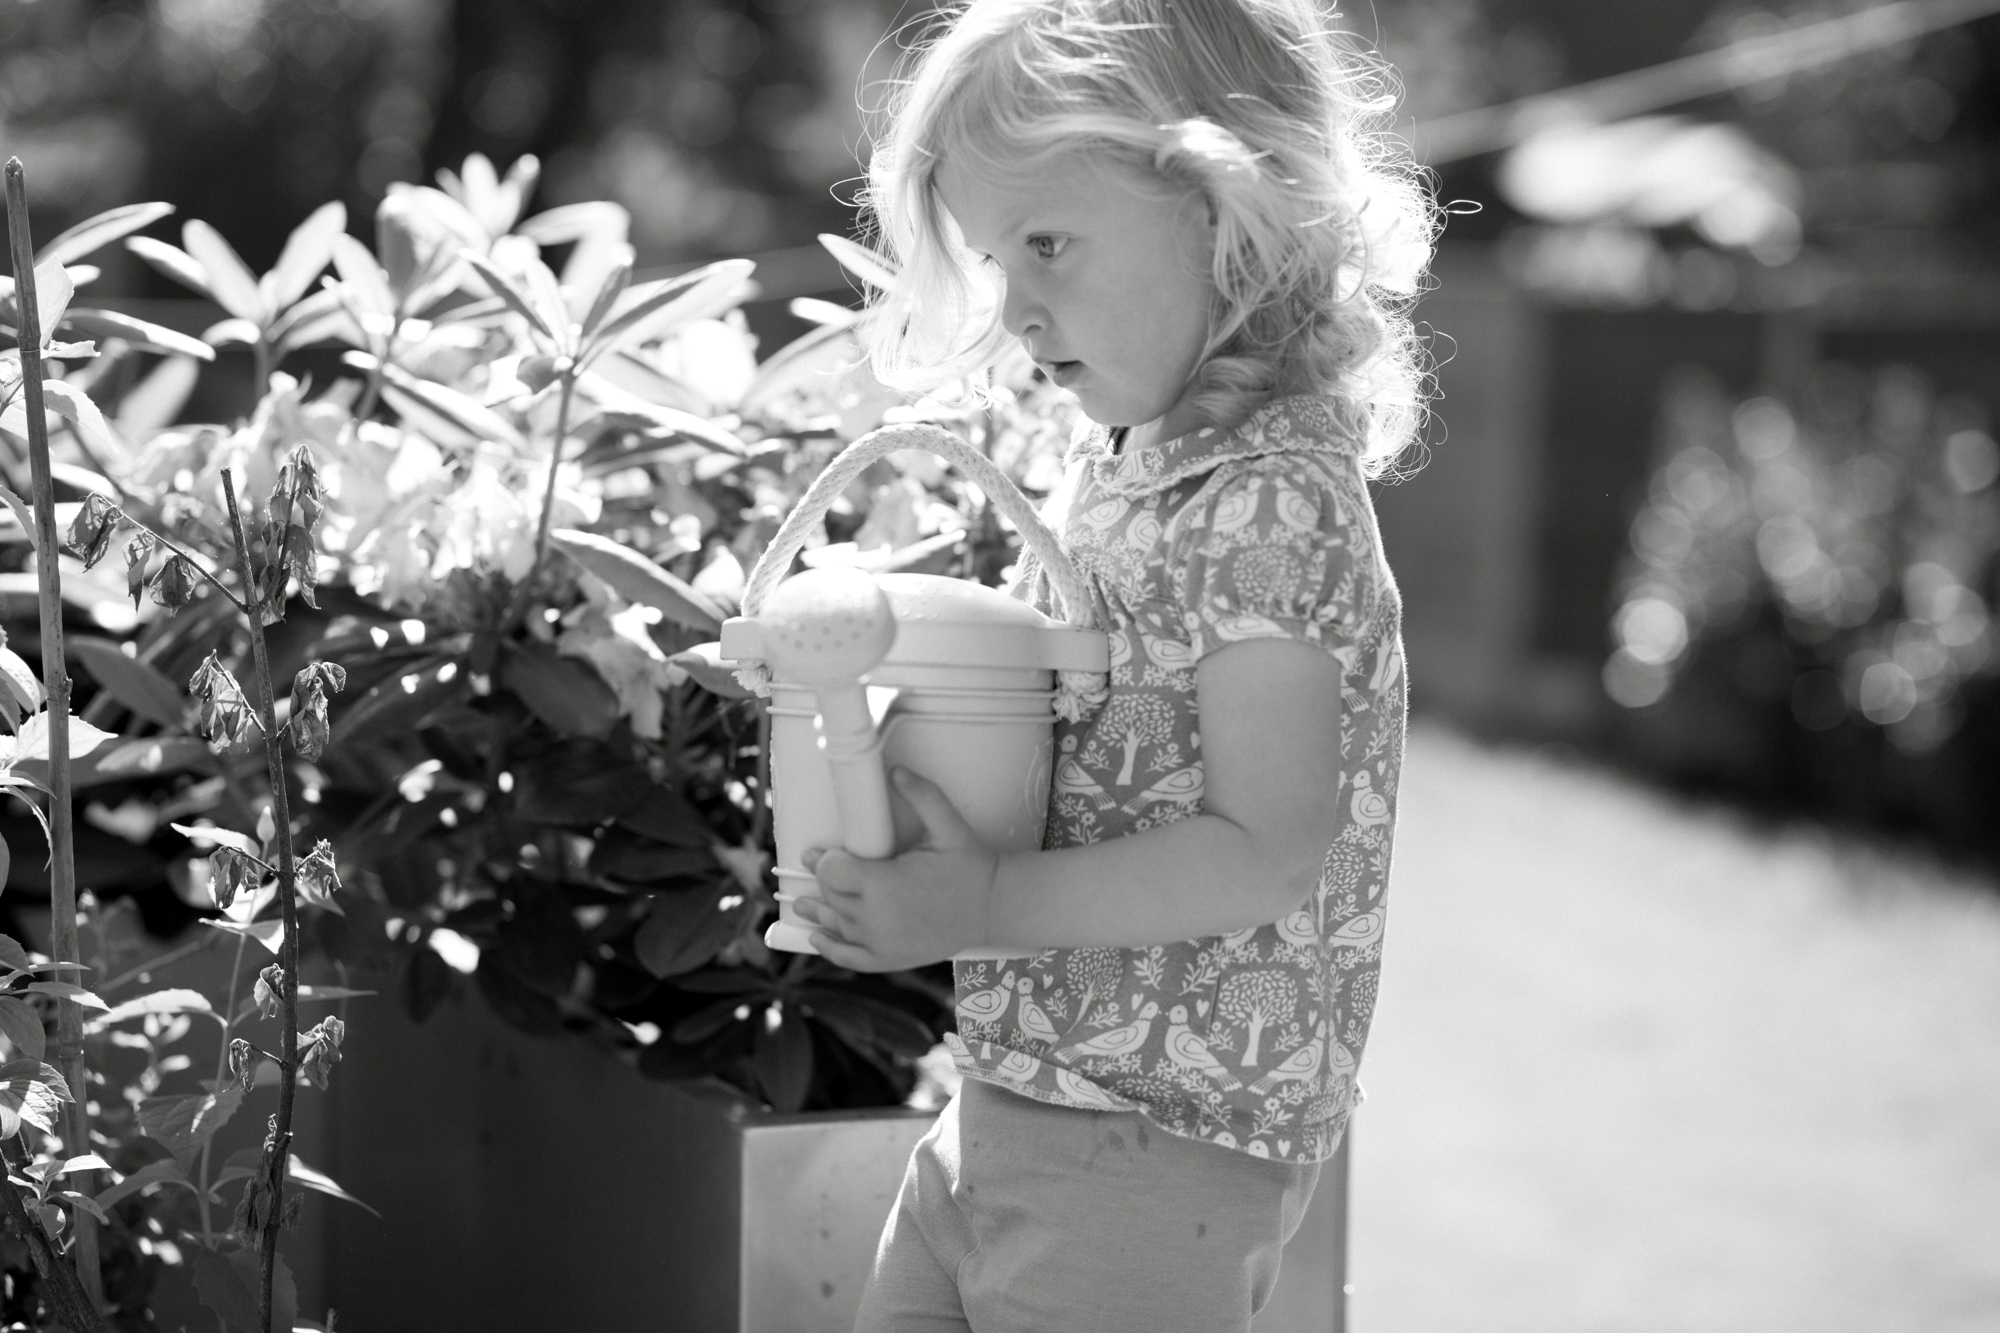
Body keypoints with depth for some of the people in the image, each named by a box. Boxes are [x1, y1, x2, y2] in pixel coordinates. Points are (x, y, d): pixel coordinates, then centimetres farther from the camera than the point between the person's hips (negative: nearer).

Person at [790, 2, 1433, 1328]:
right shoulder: (1118, 463, 10)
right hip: (1014, 1104, 9)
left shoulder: (1273, 492, -19)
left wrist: (988, 905, -23)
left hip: (1158, 1149, -9)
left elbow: (1267, 850, -23)